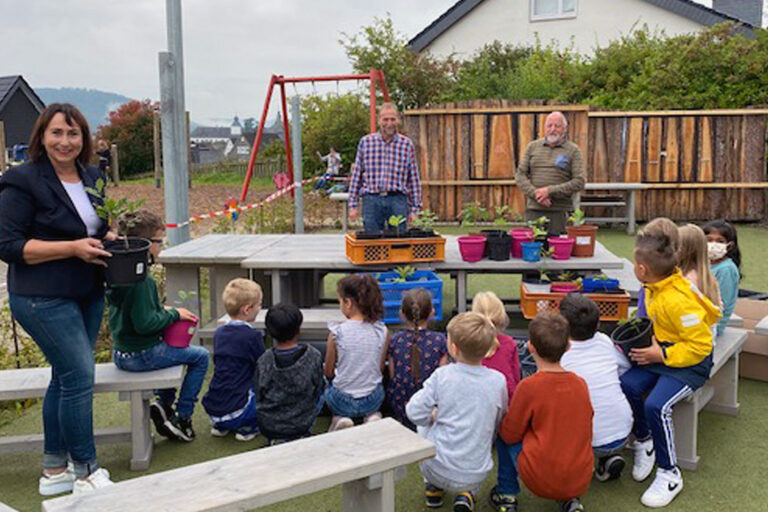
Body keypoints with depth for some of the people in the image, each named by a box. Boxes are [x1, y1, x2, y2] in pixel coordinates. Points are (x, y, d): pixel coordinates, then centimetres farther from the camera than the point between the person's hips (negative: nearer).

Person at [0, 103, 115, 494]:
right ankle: (86, 474, 6)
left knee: (67, 378, 14)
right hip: (43, 298, -8)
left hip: (88, 295, 8)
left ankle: (54, 470, 27)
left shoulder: (90, 178, 10)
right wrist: (73, 248, -22)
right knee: (79, 377, -9)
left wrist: (110, 239, 0)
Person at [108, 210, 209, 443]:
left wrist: (163, 310, 10)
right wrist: (174, 314, -13)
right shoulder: (142, 281, -25)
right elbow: (145, 323, -27)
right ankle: (183, 417, 8)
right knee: (201, 356, 5)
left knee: (172, 349, 33)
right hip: (141, 356, -9)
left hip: (121, 354, 9)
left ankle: (163, 402, 21)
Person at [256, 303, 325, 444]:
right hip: (301, 425, -2)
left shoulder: (263, 361, -12)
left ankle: (276, 439, 13)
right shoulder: (313, 356, -15)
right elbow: (318, 389, -2)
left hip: (267, 428, 2)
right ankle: (301, 435, 12)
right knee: (324, 386, 21)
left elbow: (258, 397, -2)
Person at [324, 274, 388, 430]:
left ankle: (339, 418, 1)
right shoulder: (381, 331, -9)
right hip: (373, 401, 2)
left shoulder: (337, 332, -16)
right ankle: (372, 416, 5)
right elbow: (380, 368, 3)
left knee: (328, 388, 29)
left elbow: (328, 373, -4)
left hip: (342, 402, -2)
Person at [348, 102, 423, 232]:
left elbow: (414, 179, 9)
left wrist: (414, 209, 5)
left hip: (398, 200, 0)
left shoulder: (406, 144, 7)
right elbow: (356, 175, 9)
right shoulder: (365, 142, 6)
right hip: (371, 200, 0)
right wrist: (353, 205, 4)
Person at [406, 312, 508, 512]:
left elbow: (415, 413, -10)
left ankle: (433, 487, 26)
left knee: (424, 427, 27)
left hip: (439, 470, -1)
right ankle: (467, 494, 13)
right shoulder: (498, 380, -6)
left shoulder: (442, 375, -13)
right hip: (476, 475, 2)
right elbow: (499, 423, 7)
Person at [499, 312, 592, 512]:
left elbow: (510, 434, -3)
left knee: (504, 435, 14)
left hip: (541, 482, -4)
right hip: (581, 482, 4)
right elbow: (587, 434, 12)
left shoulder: (528, 387, -14)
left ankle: (508, 494, 15)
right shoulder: (580, 383, 0)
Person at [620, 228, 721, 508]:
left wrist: (660, 355, -22)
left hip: (690, 363, -8)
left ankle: (669, 475, -6)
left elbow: (700, 346, -25)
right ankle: (644, 443, 10)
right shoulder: (655, 289, 0)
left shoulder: (680, 301, -28)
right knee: (627, 386, -15)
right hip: (661, 353, 8)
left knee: (656, 405, -26)